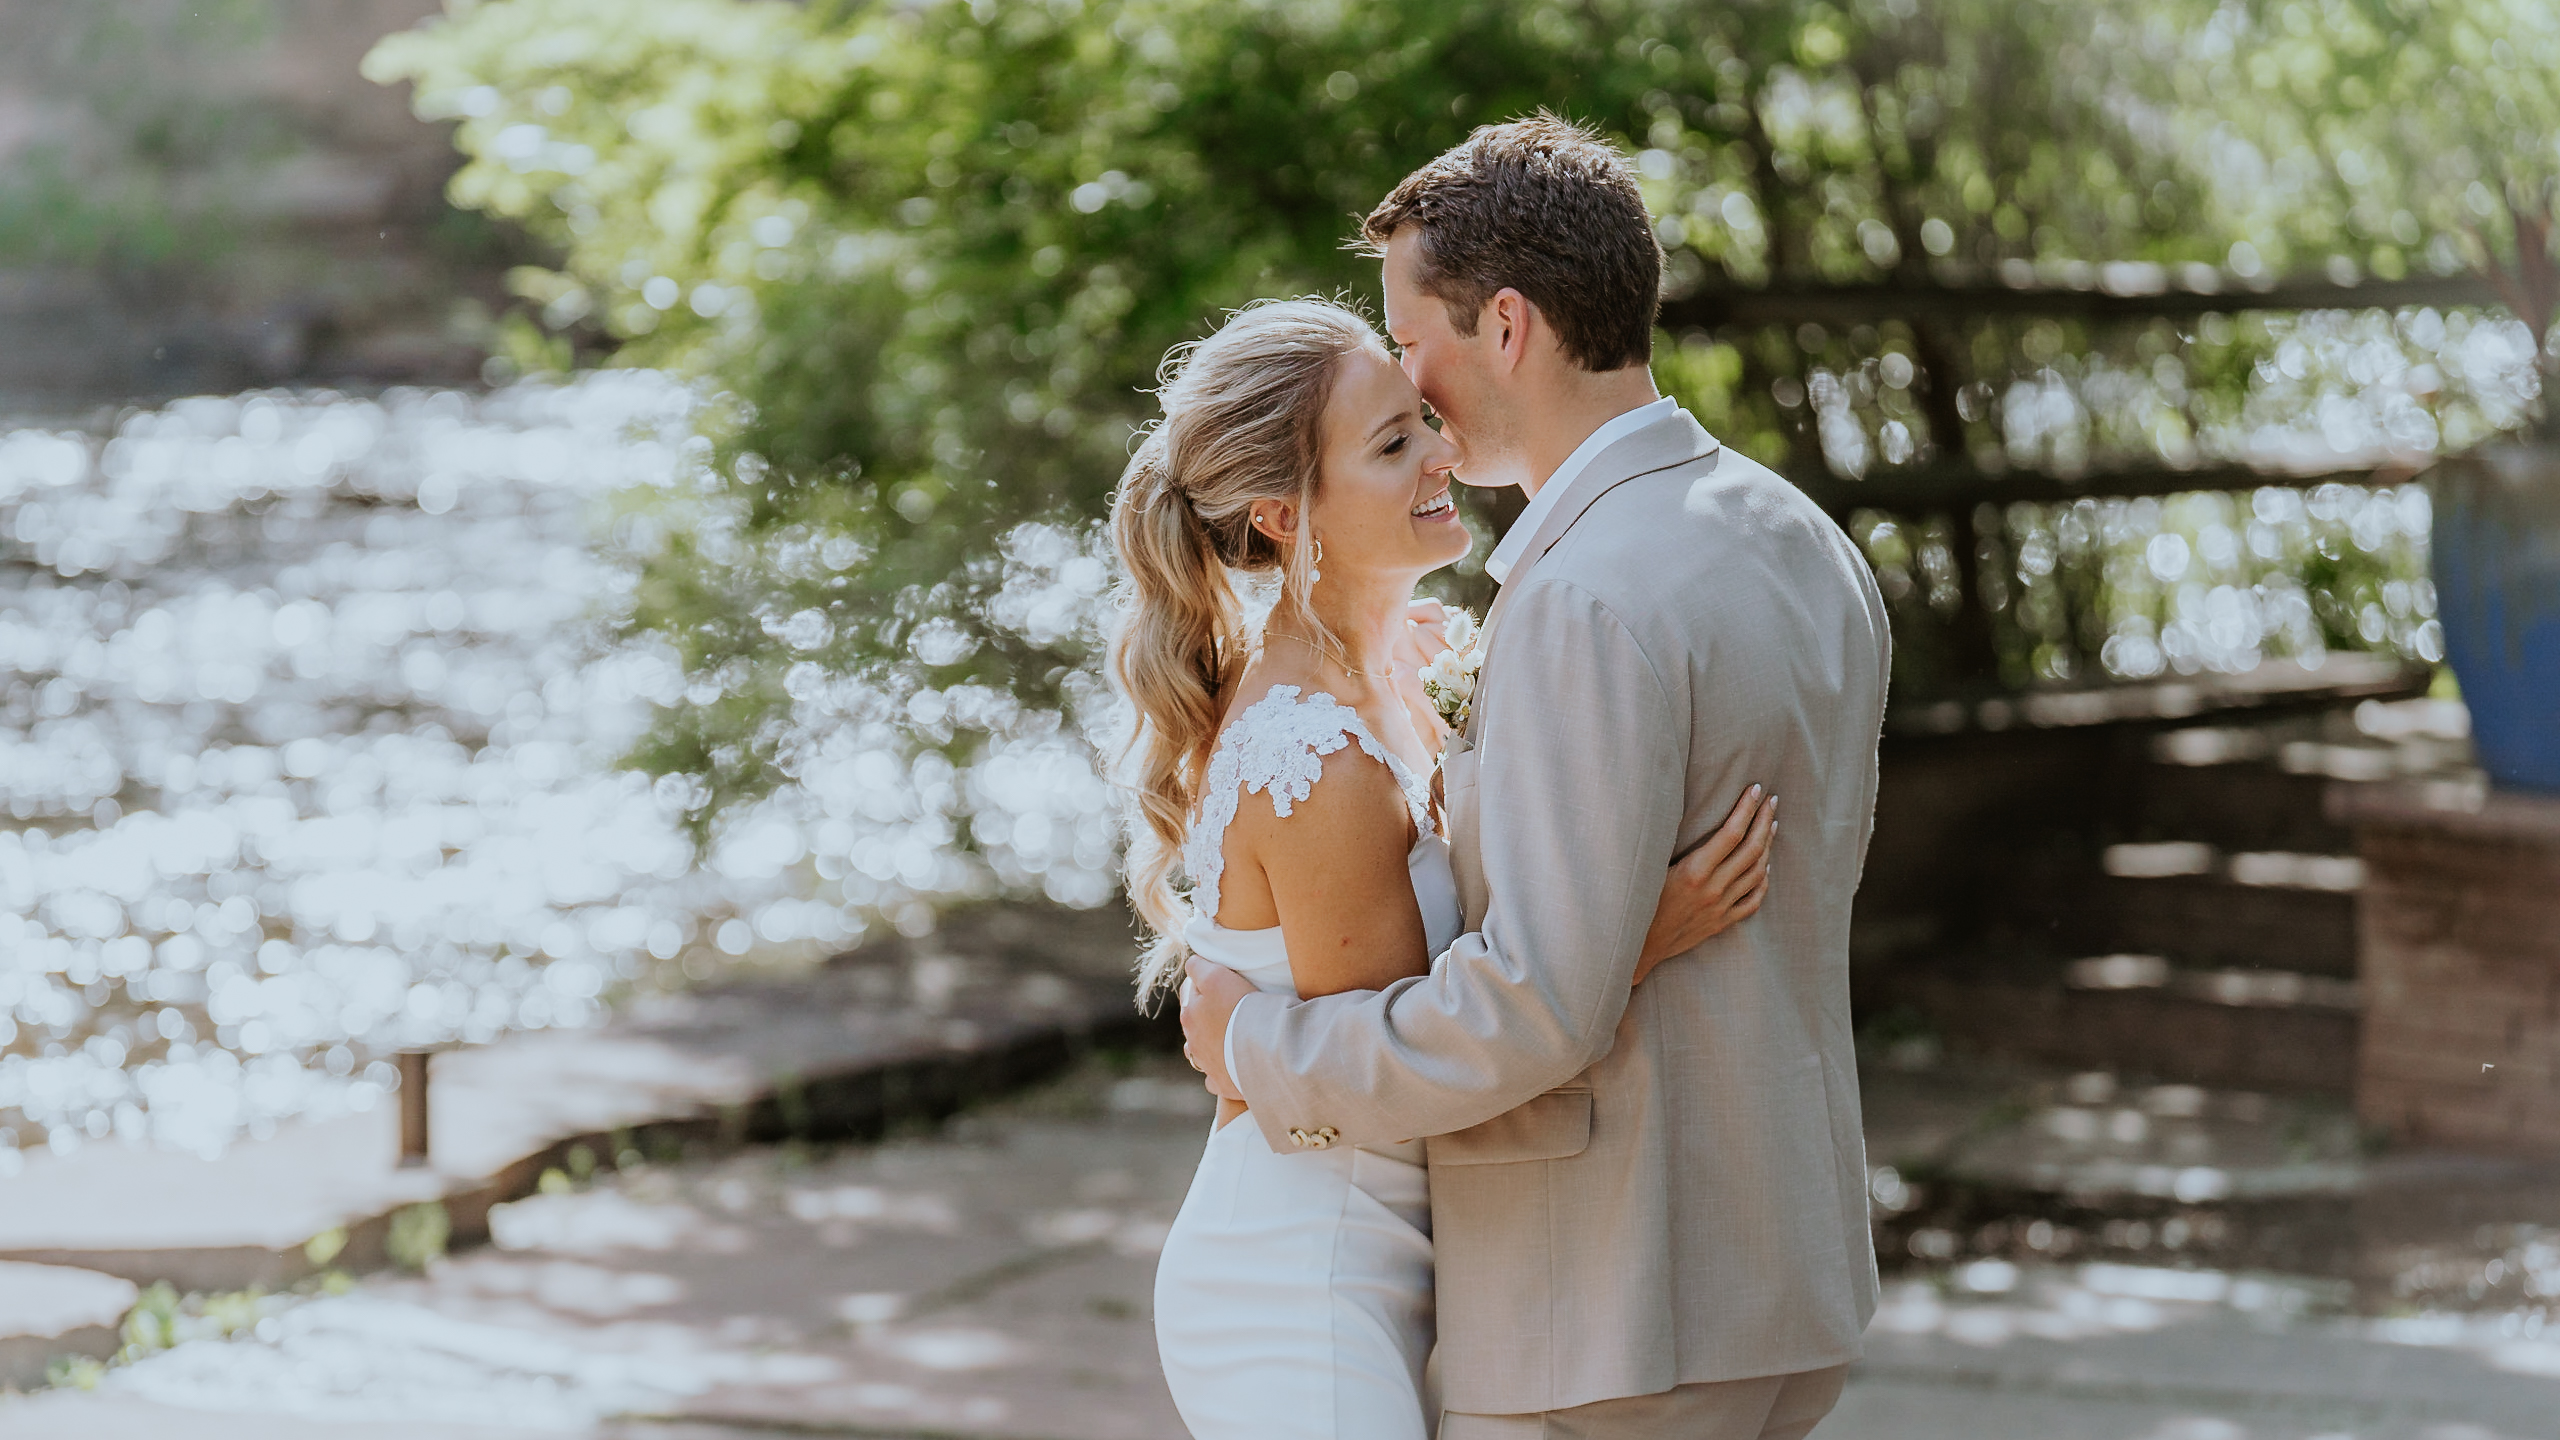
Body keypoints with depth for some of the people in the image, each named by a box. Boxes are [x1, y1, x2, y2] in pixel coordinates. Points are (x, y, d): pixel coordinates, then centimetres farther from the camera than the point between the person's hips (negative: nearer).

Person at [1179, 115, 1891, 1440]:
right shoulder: (1801, 549, 10)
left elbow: (1539, 1006, -25)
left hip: (1605, 1323, -9)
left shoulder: (1591, 602, -21)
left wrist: (1263, 1045, -11)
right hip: (1772, 1280, 9)